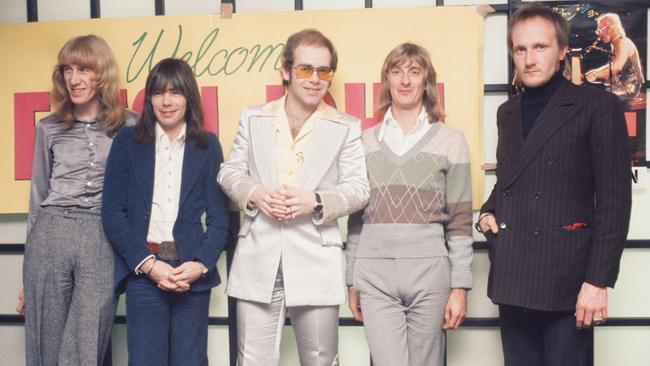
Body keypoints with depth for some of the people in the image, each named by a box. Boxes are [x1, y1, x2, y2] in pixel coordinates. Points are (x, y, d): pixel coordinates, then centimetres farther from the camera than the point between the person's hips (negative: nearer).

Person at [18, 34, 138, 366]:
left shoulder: (130, 127, 4)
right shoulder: (49, 128, 11)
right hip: (50, 236, 2)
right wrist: (27, 278, 15)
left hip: (103, 239, -2)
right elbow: (38, 196, 15)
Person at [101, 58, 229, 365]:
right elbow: (112, 212, 1)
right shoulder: (128, 141, 6)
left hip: (192, 271, 1)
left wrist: (201, 264, -10)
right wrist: (148, 264, -9)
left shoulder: (208, 145, 8)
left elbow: (219, 217, 6)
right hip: (143, 270, -1)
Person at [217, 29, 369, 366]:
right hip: (258, 260, 1)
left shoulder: (346, 128, 4)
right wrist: (254, 193, -12)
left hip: (315, 263, 0)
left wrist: (316, 201, -18)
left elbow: (358, 188, 0)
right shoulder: (253, 118, 8)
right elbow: (229, 171, 10)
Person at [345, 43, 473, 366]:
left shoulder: (450, 140, 4)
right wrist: (352, 281, 11)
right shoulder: (366, 140, 10)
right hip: (374, 273, 1)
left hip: (428, 270, -1)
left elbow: (460, 222, 3)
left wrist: (460, 287, -2)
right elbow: (357, 218, 12)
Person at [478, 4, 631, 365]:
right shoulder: (508, 112, 16)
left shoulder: (598, 106, -4)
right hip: (512, 278, 6)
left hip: (565, 279, -5)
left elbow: (614, 199, -9)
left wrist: (598, 280, -14)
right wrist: (489, 211, 4)